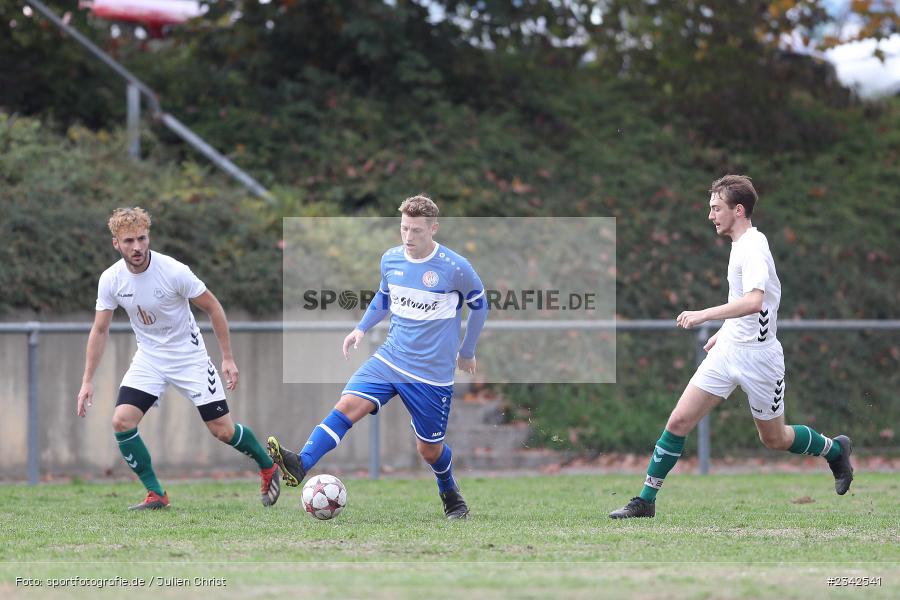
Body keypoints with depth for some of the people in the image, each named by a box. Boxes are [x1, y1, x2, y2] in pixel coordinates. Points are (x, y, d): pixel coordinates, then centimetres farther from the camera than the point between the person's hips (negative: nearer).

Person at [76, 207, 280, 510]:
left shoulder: (174, 271, -23)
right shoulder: (110, 280, -12)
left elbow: (212, 307, -10)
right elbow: (100, 330, 1)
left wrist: (228, 358, -9)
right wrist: (87, 381, -2)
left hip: (189, 356, -3)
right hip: (149, 357, 3)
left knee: (223, 430, -3)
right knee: (121, 421, -15)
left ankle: (268, 467, 26)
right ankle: (155, 494, -3)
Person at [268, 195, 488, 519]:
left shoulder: (455, 268, -14)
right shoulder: (390, 260, 1)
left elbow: (479, 304, 3)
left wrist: (467, 352, 11)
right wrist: (361, 328, 9)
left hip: (432, 373, -3)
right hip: (389, 359, 4)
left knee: (429, 449, 6)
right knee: (349, 404, -20)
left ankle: (450, 495, 36)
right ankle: (300, 465, -33)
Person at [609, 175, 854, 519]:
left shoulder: (753, 247, -19)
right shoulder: (741, 245, 10)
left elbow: (753, 301, -36)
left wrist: (704, 315, -39)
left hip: (758, 356, -8)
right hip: (728, 350, 8)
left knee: (774, 439, 9)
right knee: (679, 421, -4)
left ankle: (835, 449, 36)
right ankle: (645, 500, -1)